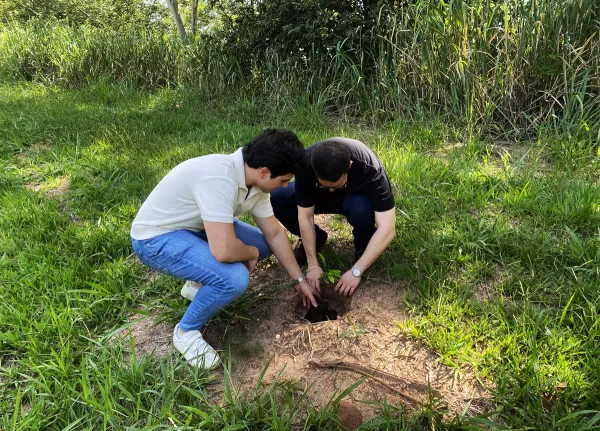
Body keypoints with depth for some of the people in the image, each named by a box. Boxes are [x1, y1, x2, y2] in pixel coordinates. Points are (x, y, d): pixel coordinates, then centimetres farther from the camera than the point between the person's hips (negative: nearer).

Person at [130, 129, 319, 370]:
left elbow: (275, 234, 4)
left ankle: (199, 284, 19)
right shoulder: (220, 178, -36)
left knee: (262, 244, 4)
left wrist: (300, 279, 9)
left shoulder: (254, 180, -7)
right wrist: (252, 253, -17)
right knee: (234, 278, -28)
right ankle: (186, 332, -1)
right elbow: (224, 251, -41)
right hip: (156, 237, -9)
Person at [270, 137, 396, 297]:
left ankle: (364, 248, -6)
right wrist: (313, 265, -26)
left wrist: (356, 271, -39)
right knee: (275, 199, -23)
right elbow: (305, 216, -24)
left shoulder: (370, 170, -37)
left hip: (357, 198, -2)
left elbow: (387, 229, -38)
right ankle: (315, 238, 3)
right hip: (320, 197, 2)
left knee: (360, 208, -40)